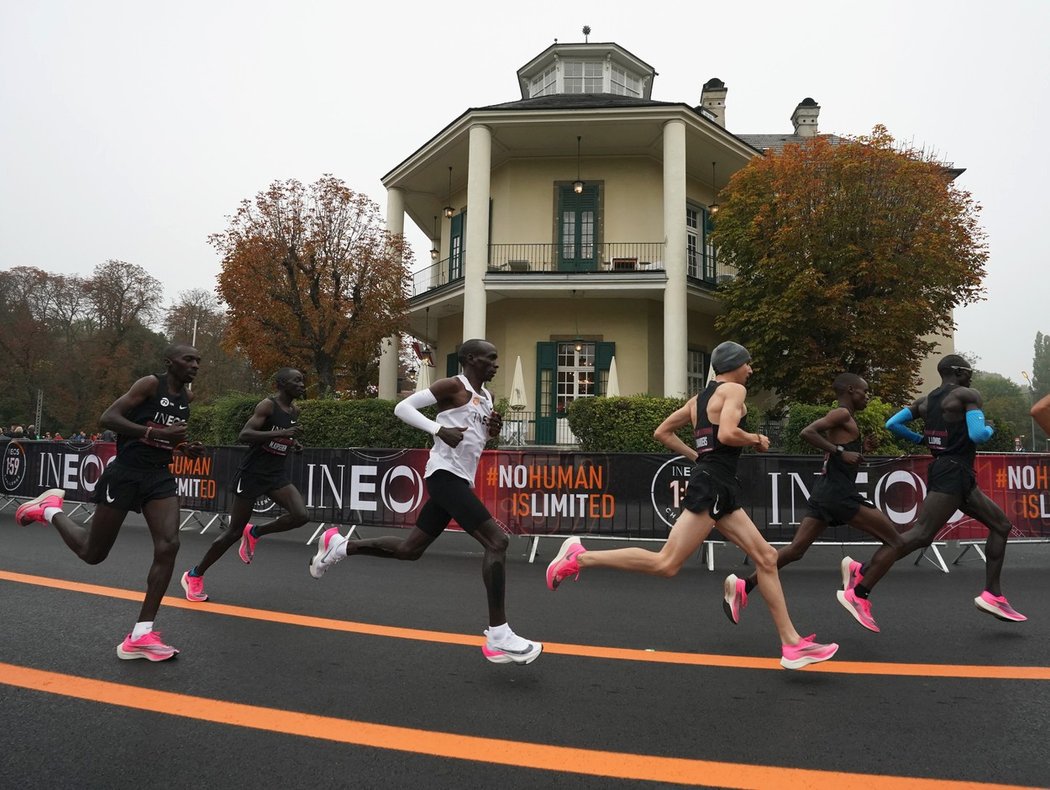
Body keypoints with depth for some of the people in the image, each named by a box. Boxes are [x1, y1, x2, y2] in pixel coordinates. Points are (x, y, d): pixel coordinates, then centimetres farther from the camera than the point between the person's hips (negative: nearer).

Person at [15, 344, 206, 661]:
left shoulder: (187, 397, 10)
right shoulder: (150, 383, -11)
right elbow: (108, 418, -19)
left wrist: (186, 448, 4)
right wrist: (156, 433, -28)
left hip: (160, 476, 6)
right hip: (126, 473, -6)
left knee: (168, 546, -13)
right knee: (92, 553, 6)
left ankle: (140, 637, -7)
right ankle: (50, 508, 36)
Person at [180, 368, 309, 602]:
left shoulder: (294, 410, 8)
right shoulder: (267, 405, -14)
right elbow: (243, 436, -25)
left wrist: (295, 445, 4)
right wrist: (280, 433, -32)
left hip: (277, 474, 6)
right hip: (252, 473, -6)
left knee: (301, 516, -16)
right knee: (234, 531, 0)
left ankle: (254, 533, 9)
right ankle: (194, 574, 21)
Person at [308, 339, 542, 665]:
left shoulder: (487, 397, 17)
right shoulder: (453, 386, -8)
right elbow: (402, 407, -12)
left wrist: (494, 428, 7)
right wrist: (439, 430, -25)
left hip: (458, 479, 10)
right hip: (446, 475, -10)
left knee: (410, 549, 15)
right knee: (497, 541, -17)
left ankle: (339, 546, 31)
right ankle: (498, 636, -13)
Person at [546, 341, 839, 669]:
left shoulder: (699, 398, 19)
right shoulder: (734, 390, -5)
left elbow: (662, 433, 20)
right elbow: (726, 434, -22)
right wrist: (757, 440, -4)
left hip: (718, 488, 10)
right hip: (712, 486, -10)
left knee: (766, 557, 9)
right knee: (666, 564, -13)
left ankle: (792, 644, 11)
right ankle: (579, 557, -8)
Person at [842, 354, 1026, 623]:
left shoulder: (925, 401, 14)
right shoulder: (968, 395, -6)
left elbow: (893, 423, 7)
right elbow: (977, 435, -17)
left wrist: (921, 438, 19)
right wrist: (990, 430, 5)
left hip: (944, 472, 10)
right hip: (953, 473, -10)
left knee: (1001, 524, 19)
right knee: (920, 535, -17)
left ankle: (992, 595, 15)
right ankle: (860, 588, -22)